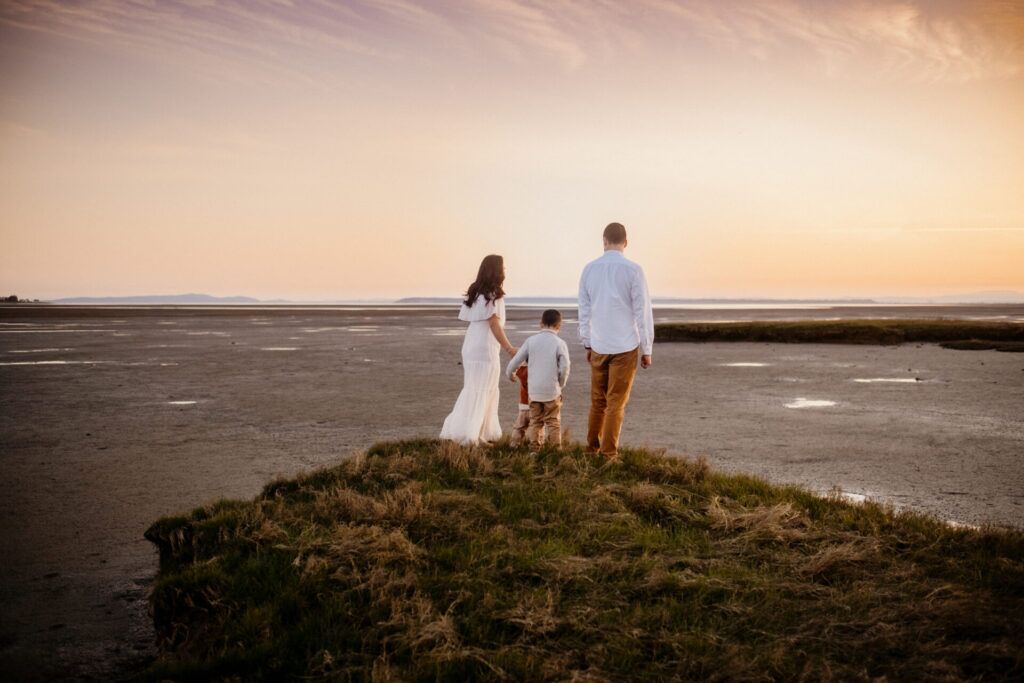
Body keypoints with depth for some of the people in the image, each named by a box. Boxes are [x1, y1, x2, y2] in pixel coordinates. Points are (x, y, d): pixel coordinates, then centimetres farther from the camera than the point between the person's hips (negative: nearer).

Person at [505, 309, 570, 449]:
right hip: (552, 390, -2)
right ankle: (555, 448, 8)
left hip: (534, 390, 2)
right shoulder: (560, 343, -6)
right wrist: (560, 385, 7)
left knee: (535, 421, 14)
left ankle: (535, 446, 11)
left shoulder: (531, 341, 0)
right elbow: (565, 368, -10)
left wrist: (510, 374, 22)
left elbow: (516, 360, 2)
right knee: (553, 421, 9)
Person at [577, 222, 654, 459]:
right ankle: (608, 453, 4)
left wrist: (587, 344, 18)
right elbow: (643, 312, -8)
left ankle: (592, 447, 23)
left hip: (598, 346, 3)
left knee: (597, 400, 15)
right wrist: (647, 350, -1)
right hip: (626, 346, -3)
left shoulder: (589, 269, 2)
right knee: (616, 402, 2)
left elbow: (584, 311, 8)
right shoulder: (633, 270, -9)